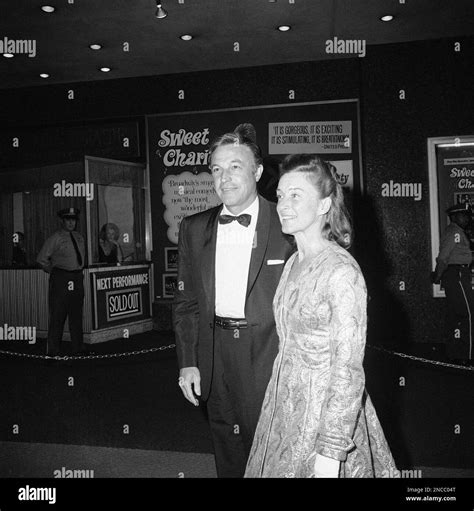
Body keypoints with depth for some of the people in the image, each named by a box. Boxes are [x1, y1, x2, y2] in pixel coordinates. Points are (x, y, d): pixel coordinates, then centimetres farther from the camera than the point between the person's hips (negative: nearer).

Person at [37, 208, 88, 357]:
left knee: (77, 314, 9)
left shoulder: (79, 237, 13)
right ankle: (52, 350, 3)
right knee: (57, 315, -4)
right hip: (60, 278, -6)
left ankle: (78, 348, 17)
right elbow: (42, 258, -4)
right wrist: (53, 271, 1)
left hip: (77, 278, 6)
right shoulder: (55, 238, -5)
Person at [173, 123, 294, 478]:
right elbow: (186, 302, 9)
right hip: (216, 359, 4)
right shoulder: (193, 229, 5)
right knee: (229, 459, 18)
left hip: (271, 357, -3)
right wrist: (188, 363, 3)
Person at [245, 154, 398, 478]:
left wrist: (331, 452, -19)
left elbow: (348, 370, -20)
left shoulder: (342, 272, -21)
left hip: (325, 415, -7)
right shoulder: (294, 263, 3)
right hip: (286, 407, 7)